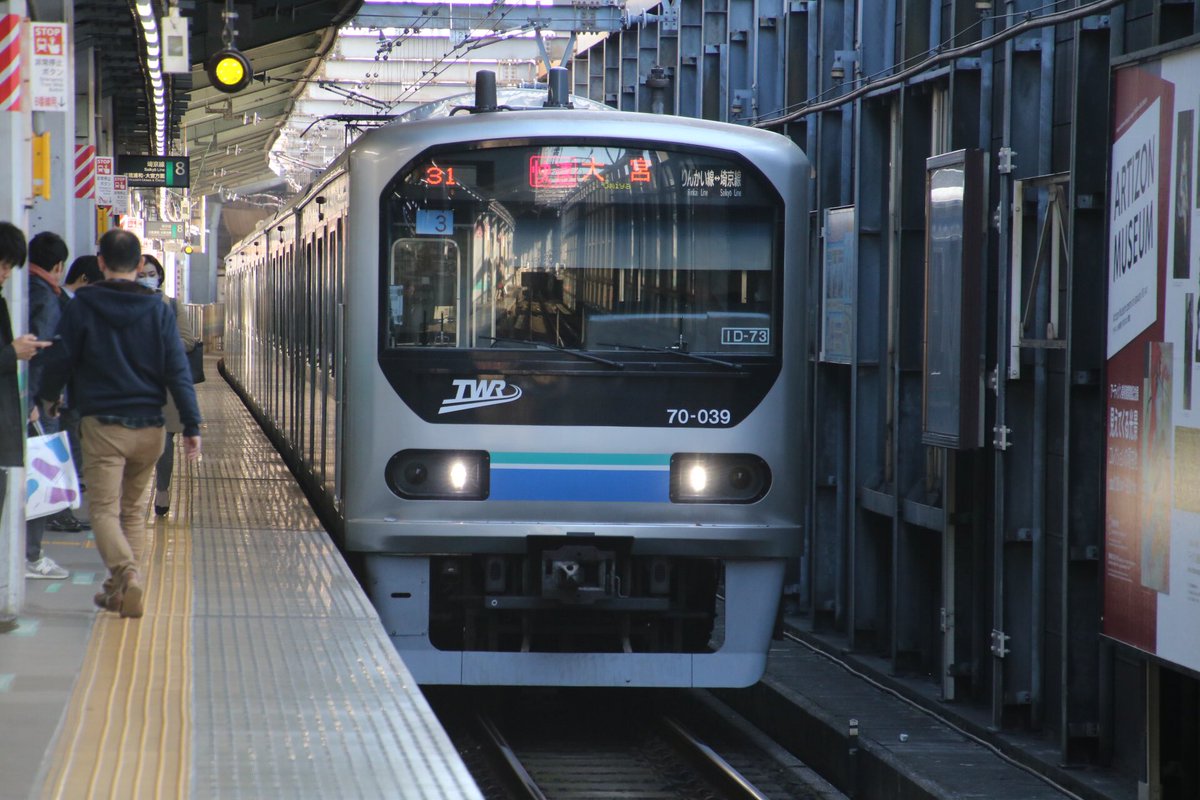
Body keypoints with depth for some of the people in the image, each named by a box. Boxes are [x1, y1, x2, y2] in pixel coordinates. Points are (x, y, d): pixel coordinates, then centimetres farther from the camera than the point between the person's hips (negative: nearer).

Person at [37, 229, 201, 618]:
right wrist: (192, 426, 1)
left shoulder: (82, 306, -3)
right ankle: (122, 591, 15)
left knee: (104, 509, -5)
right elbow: (178, 370, -1)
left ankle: (126, 571, -30)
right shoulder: (158, 309, 2)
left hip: (102, 424, -3)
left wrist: (47, 397, 22)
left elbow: (60, 359, 2)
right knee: (133, 509, 15)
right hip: (149, 426, 3)